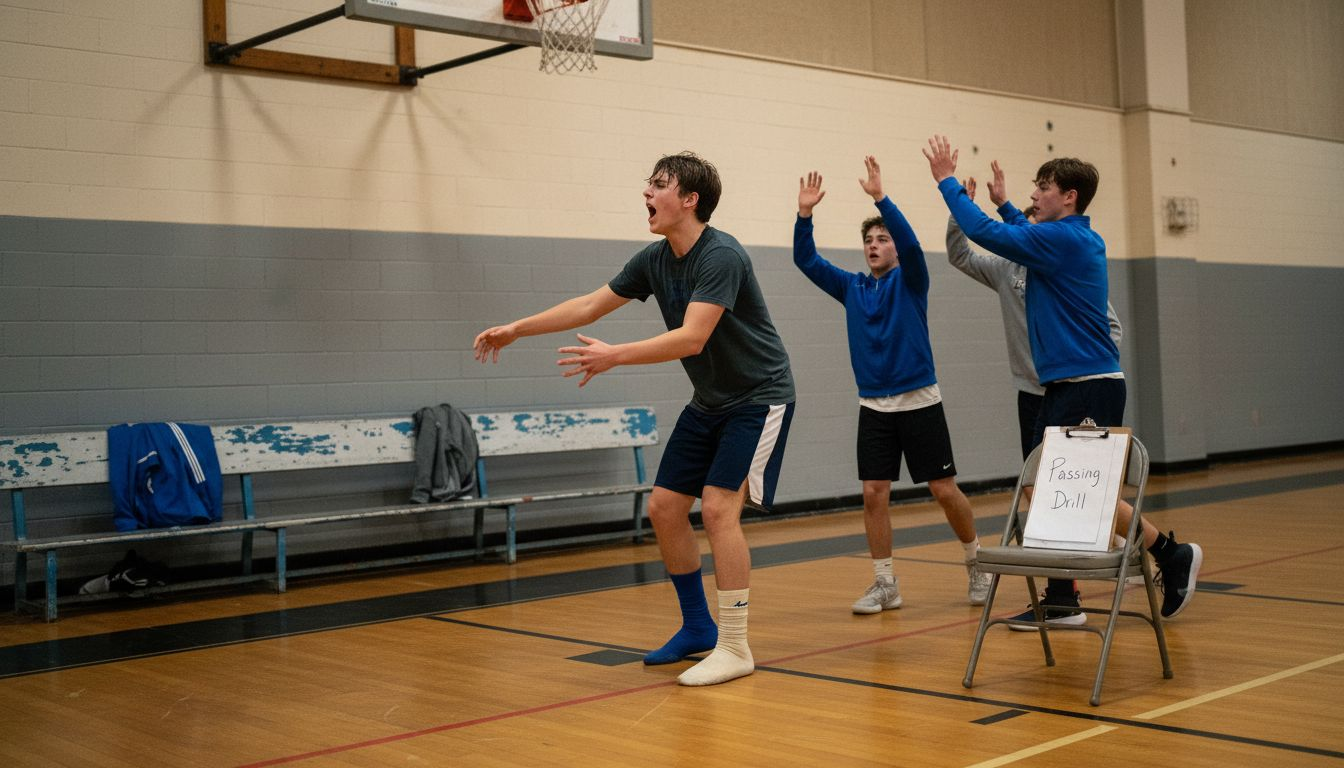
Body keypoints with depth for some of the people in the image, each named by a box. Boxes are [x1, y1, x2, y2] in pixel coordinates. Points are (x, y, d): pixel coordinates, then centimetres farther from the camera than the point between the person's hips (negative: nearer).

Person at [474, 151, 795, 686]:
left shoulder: (720, 256, -23)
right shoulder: (654, 260, 2)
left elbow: (692, 338, -33)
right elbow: (590, 306, 10)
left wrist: (614, 356, -38)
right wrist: (516, 329, 7)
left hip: (758, 397, -8)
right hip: (710, 402, 9)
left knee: (718, 507, -18)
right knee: (664, 508, 4)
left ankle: (734, 648, -8)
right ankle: (698, 627, 21)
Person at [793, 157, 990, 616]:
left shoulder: (910, 280, -1)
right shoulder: (851, 287, 9)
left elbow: (910, 242, -22)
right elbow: (806, 260, 0)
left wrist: (880, 197, -31)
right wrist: (805, 214, -13)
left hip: (919, 401, -3)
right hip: (873, 406, 4)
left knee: (945, 490, 1)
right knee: (874, 494, -2)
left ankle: (976, 565, 22)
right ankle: (885, 584, 8)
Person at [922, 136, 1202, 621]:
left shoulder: (1064, 239, -15)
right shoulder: (1074, 239, 14)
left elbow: (983, 232, -16)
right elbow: (1027, 239, 37)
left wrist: (947, 179, -7)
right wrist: (1004, 203, 37)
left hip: (1090, 388, -10)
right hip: (1065, 385, 10)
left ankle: (1173, 555, 11)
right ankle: (1060, 598, 11)